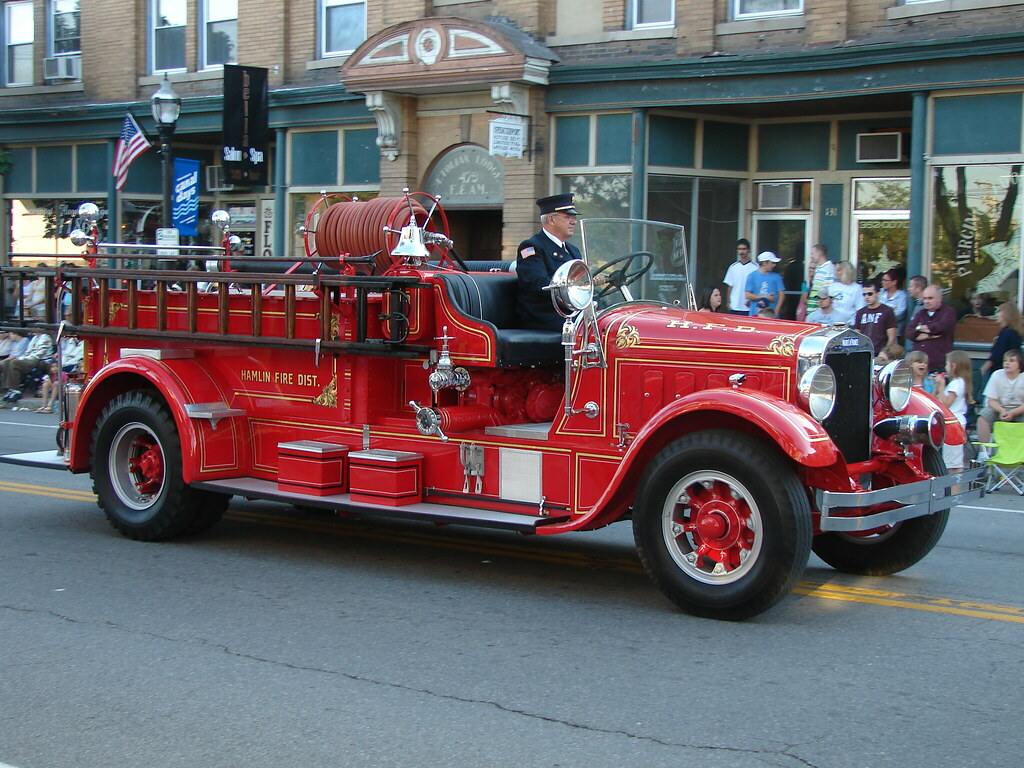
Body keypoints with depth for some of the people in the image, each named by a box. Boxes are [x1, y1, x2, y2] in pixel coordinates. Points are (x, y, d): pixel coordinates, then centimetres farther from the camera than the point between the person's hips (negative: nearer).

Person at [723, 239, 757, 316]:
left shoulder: (755, 267, -2)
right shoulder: (733, 267, 9)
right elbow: (730, 286, 12)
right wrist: (728, 302, 6)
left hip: (748, 308, -3)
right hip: (734, 307, 3)